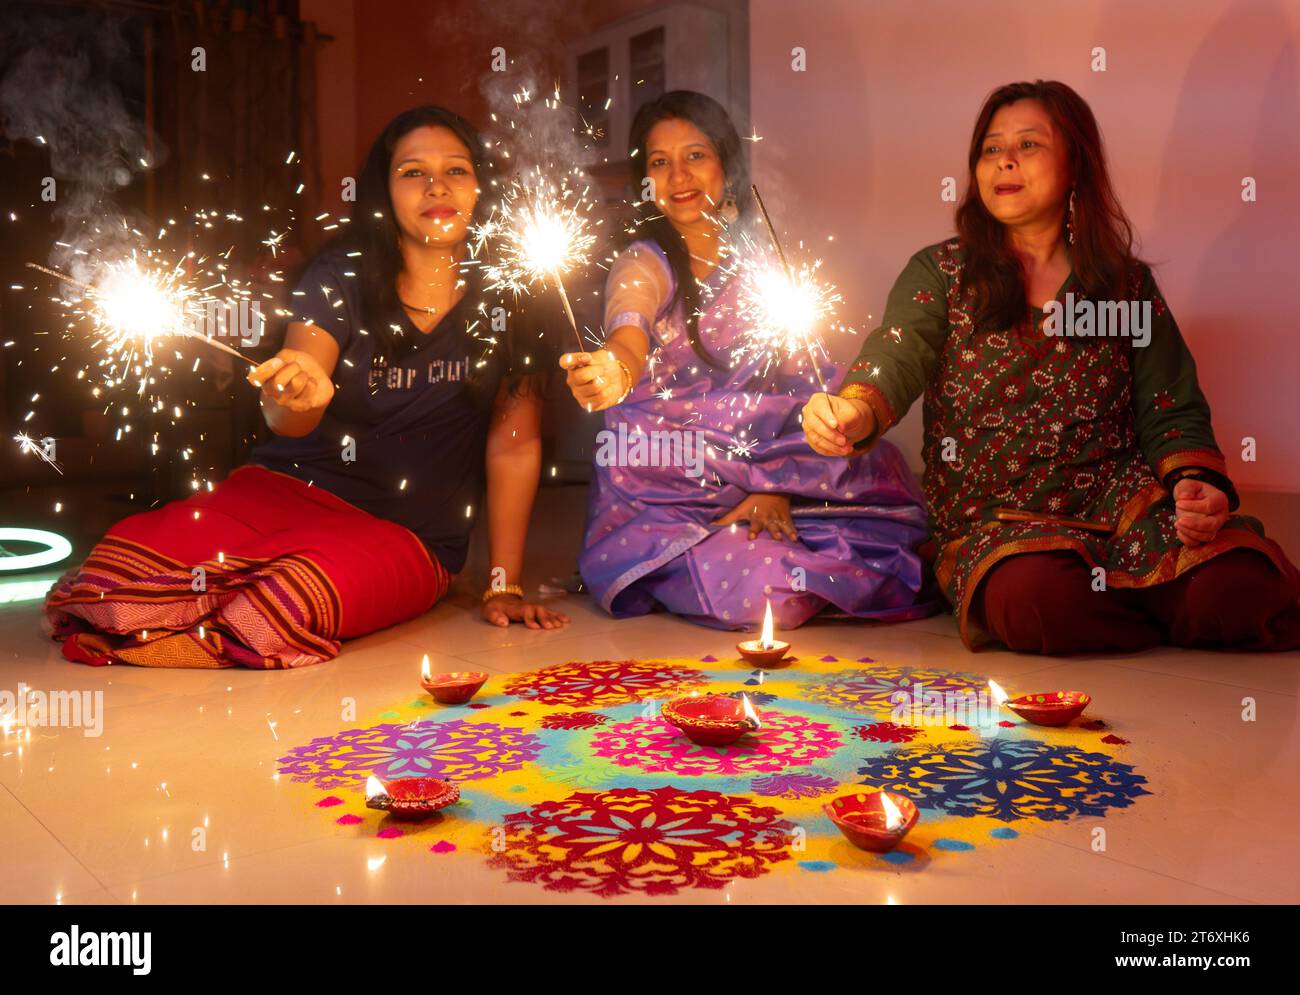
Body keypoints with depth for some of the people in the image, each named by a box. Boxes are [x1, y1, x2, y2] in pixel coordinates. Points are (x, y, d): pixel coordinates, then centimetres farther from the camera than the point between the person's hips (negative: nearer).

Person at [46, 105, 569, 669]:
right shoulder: (340, 277, 1)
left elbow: (515, 443, 0)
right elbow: (284, 423, -10)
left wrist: (504, 587, -4)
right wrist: (297, 398, -36)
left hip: (406, 533, -1)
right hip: (290, 488, 1)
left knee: (298, 594, -36)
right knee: (125, 557, -26)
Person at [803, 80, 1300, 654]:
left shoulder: (1128, 284, 12)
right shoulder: (940, 275, 7)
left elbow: (1173, 413, 10)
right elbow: (894, 360, -11)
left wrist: (1195, 483, -12)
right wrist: (852, 413, -34)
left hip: (1120, 502, 1)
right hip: (995, 522, 0)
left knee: (1242, 583, -29)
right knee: (1032, 593, -35)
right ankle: (1175, 628, -5)